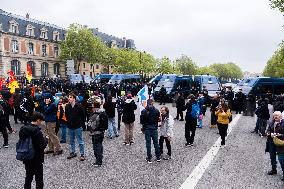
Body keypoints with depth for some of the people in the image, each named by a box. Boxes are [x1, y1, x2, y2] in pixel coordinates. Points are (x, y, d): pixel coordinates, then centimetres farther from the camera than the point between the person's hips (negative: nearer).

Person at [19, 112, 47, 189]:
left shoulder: (23, 129, -2)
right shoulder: (37, 132, -23)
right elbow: (42, 146, -22)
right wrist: (45, 139, -4)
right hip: (37, 159, -7)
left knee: (28, 177, 22)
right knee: (39, 179, 7)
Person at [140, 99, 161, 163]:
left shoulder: (144, 111, -11)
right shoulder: (156, 111, -8)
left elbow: (141, 121, -7)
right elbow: (158, 119, -5)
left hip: (147, 129, -1)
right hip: (154, 129, 1)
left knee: (148, 143, 6)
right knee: (156, 143, 13)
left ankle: (149, 158, 11)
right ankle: (158, 157, 21)